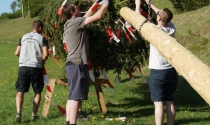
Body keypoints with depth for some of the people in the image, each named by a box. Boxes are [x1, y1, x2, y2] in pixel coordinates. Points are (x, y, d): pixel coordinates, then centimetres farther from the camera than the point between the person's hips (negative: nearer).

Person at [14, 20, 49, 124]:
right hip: (36, 67, -2)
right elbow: (46, 54, -10)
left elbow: (17, 53, 10)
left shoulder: (23, 37, 15)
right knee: (37, 92, 13)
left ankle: (18, 113, -15)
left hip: (23, 67, 2)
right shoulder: (42, 38, 3)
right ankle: (34, 115, 14)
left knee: (20, 91, 4)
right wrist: (42, 61, 9)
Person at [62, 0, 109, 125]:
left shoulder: (71, 24, 16)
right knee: (76, 97, -10)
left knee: (72, 96, 12)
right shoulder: (75, 22, -11)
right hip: (77, 64, -10)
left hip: (72, 64, 10)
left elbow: (86, 16, 29)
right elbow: (98, 16, -13)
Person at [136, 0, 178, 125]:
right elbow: (165, 16, 20)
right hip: (171, 71, 5)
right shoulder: (172, 29, 1)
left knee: (159, 103, -4)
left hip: (157, 72, -5)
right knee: (170, 102, 9)